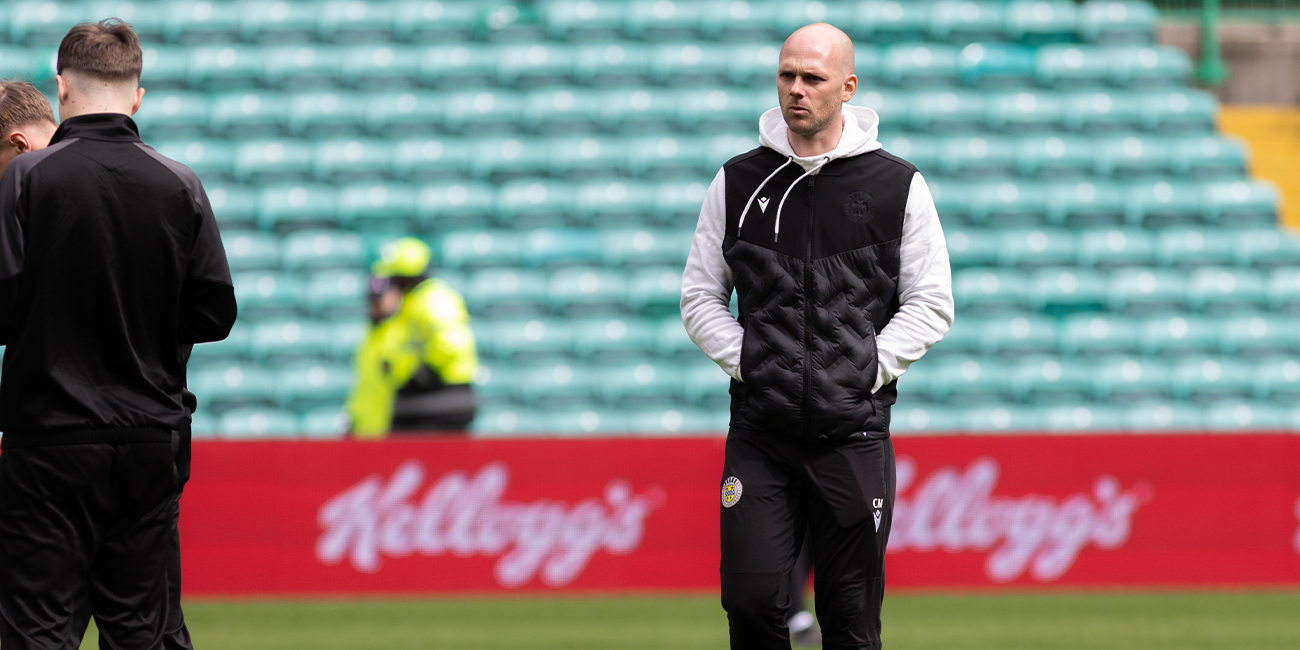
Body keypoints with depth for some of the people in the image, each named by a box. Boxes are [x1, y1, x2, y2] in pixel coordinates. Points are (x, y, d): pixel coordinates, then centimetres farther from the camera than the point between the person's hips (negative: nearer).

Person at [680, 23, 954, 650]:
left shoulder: (897, 186, 3)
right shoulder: (738, 183, 8)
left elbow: (932, 303, 6)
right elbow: (699, 296, 13)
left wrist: (871, 368, -6)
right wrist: (744, 360, -2)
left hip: (855, 432, -1)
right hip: (759, 432, 1)